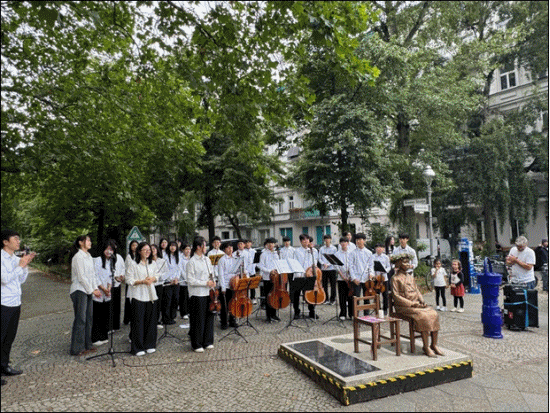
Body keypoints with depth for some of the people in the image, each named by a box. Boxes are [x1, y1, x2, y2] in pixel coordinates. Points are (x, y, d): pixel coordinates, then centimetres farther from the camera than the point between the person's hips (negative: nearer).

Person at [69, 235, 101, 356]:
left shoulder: (89, 257, 14)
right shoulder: (78, 257, -12)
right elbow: (81, 277, -15)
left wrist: (96, 288, 4)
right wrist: (92, 290, -12)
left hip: (88, 291, 8)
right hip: (79, 290, -8)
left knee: (89, 318, 11)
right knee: (80, 319, -4)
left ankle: (87, 345, 21)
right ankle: (77, 349, 5)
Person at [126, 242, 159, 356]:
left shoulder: (153, 264, 10)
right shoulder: (134, 265, -6)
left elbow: (157, 275, 18)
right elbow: (129, 280, -7)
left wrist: (153, 279, -3)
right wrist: (142, 281, -17)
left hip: (151, 295, 5)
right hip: (138, 296, -5)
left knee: (151, 321, 8)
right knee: (138, 322, -2)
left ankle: (149, 345, 21)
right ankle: (138, 348, 10)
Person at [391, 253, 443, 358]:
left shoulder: (410, 276, 18)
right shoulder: (395, 278, -4)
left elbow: (417, 291, 19)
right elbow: (396, 296, -10)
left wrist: (422, 301, 0)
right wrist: (411, 303, -15)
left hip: (416, 304, 7)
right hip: (403, 306, -7)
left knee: (434, 314, -16)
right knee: (423, 316, -29)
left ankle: (434, 344, -11)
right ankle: (426, 347, -20)